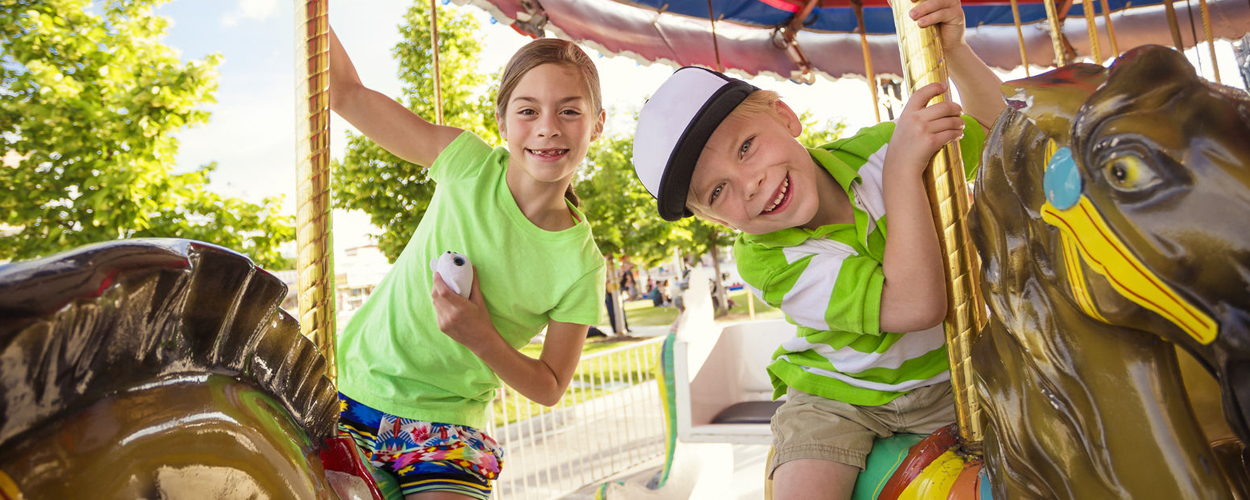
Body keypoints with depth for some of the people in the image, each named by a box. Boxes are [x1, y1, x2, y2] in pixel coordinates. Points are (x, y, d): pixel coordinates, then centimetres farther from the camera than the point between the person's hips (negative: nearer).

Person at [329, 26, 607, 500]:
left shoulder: (581, 268, -12)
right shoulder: (469, 166, -9)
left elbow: (550, 388, -4)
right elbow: (347, 93, -5)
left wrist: (481, 338, -21)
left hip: (446, 429, -1)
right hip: (350, 387, 2)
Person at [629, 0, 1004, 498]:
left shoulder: (876, 149, -13)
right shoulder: (765, 263, -25)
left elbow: (992, 125, 1)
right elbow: (915, 305, -33)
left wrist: (954, 50, -17)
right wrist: (903, 168, -37)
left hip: (947, 379, 4)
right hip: (838, 396, -3)